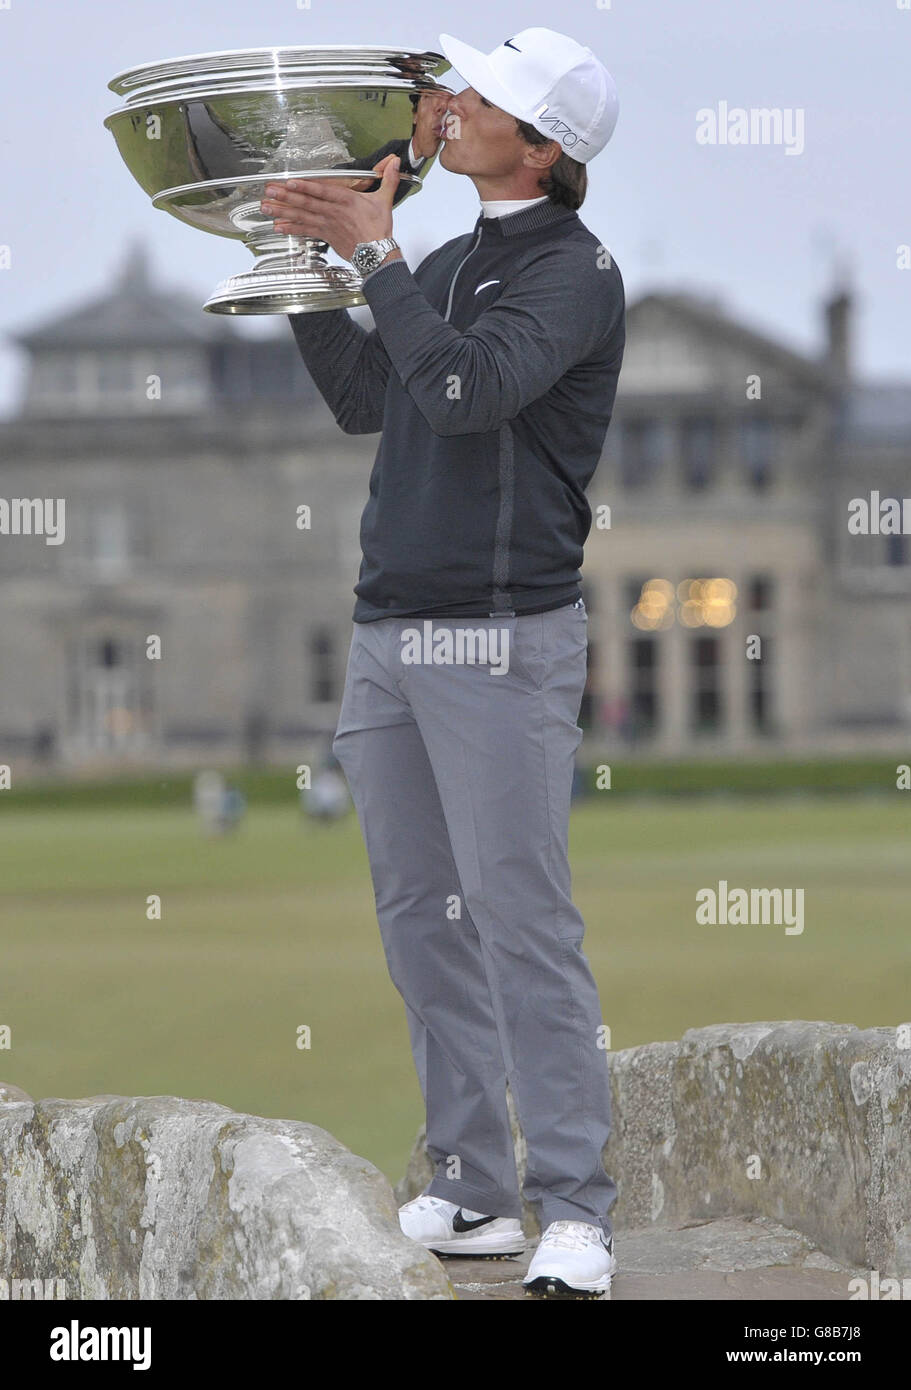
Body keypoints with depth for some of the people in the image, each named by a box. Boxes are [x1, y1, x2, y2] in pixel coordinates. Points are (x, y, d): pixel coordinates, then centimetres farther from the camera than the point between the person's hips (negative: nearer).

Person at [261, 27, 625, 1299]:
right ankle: (473, 1190, 15)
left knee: (522, 924, -10)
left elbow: (466, 386, -24)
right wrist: (306, 260, 12)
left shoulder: (575, 271, -9)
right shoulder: (453, 264, 16)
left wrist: (374, 252, -16)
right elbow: (366, 400, 19)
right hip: (391, 629, 8)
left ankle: (575, 1209, -8)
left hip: (501, 638, -8)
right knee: (422, 920, 9)